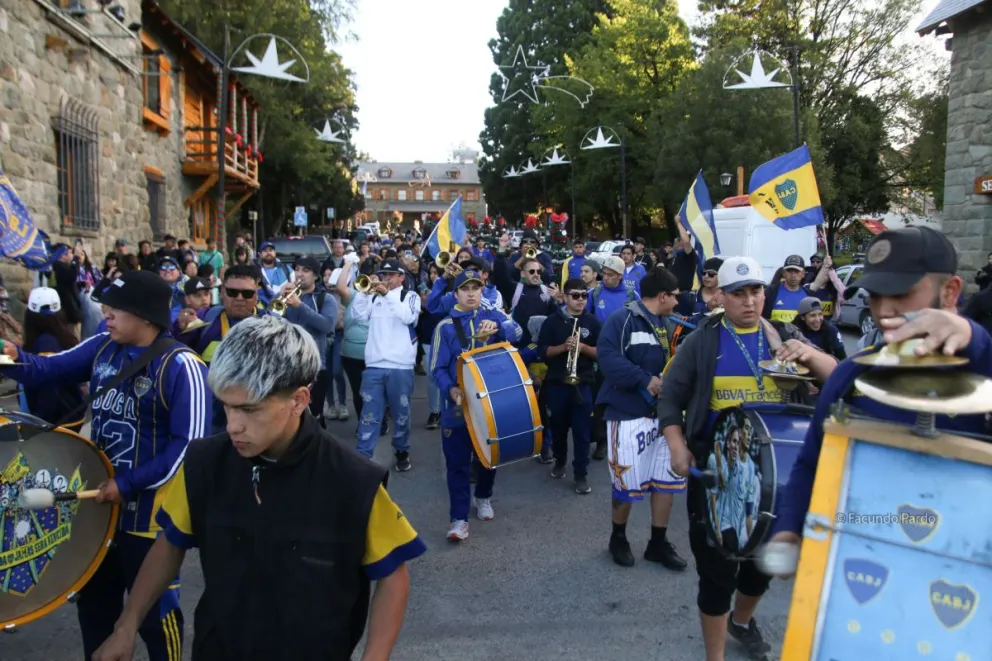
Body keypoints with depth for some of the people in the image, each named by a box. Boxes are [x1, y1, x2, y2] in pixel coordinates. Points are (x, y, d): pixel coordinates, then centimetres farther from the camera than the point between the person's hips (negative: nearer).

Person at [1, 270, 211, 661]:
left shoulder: (181, 366, -22)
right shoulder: (103, 347, 2)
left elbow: (190, 444, -23)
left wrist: (128, 484, -21)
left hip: (152, 510, -7)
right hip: (100, 501, 7)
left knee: (154, 612, 10)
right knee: (94, 602, 25)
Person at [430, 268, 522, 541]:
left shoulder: (493, 315, 2)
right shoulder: (445, 326, -2)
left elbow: (516, 331, -19)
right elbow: (437, 367, -6)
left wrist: (497, 326, -39)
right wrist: (450, 389, -24)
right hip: (457, 404, -2)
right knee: (457, 462, -1)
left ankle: (483, 497, 42)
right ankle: (459, 519, 7)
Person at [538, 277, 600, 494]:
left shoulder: (592, 322, 2)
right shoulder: (552, 321, 0)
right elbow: (543, 352, -4)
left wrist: (583, 347, -16)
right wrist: (563, 347, -18)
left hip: (582, 382, 0)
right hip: (556, 382, 1)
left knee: (582, 429, -2)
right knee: (558, 425, 14)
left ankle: (581, 473, 6)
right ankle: (559, 460, 36)